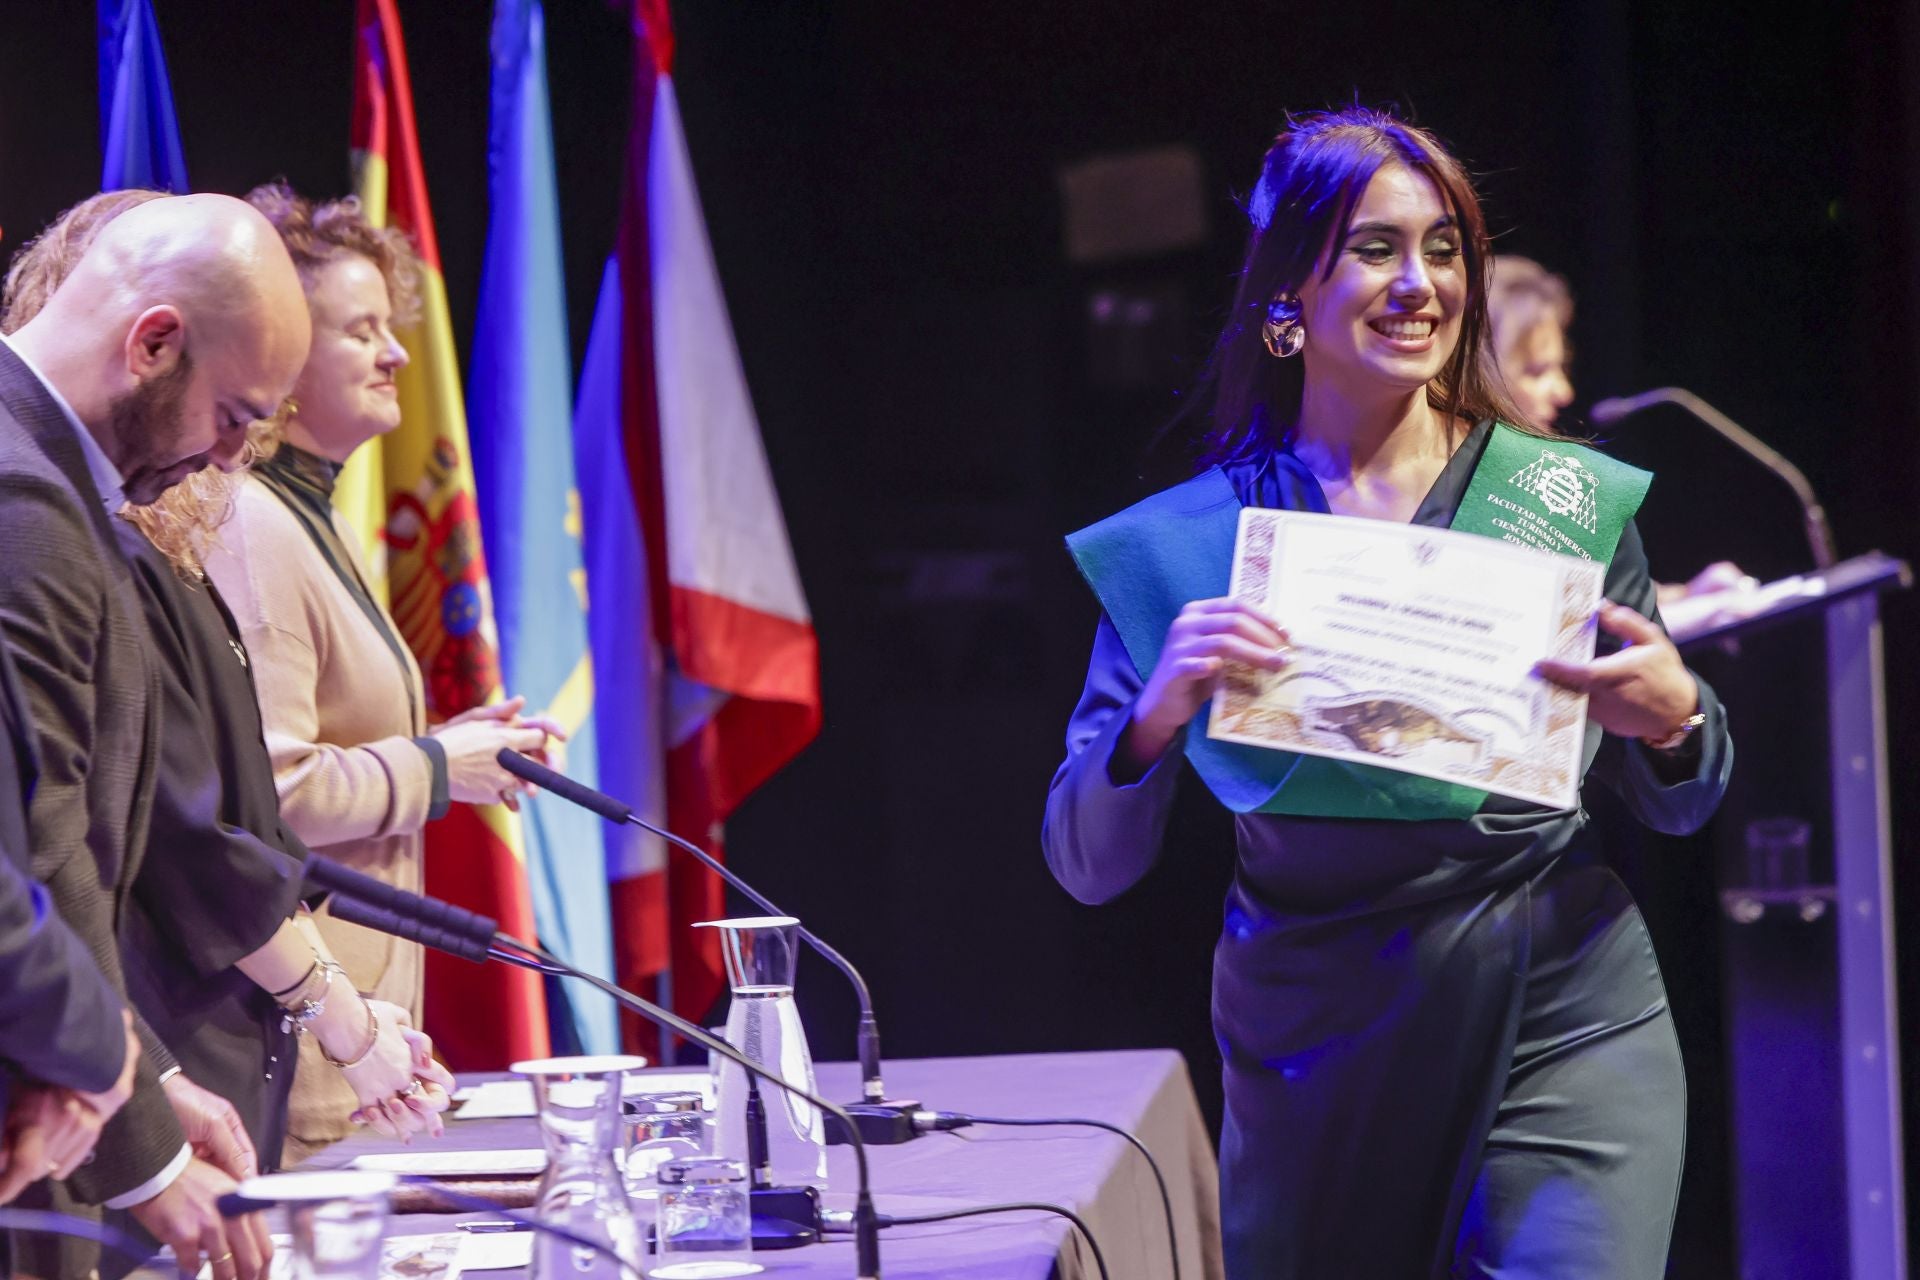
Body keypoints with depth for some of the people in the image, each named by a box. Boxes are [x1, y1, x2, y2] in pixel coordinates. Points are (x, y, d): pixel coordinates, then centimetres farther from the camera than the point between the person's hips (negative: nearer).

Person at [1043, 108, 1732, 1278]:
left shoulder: (1569, 498, 0)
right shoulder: (1194, 536, -1)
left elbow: (1678, 809, 9)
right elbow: (1088, 866, -3)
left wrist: (1674, 718, -13)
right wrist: (1160, 711, -21)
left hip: (1561, 1034, 0)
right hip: (1315, 1046, 1)